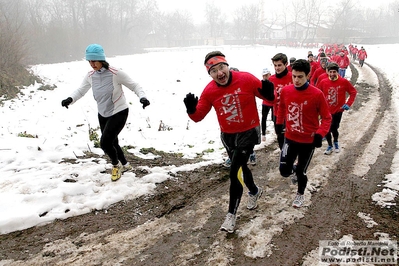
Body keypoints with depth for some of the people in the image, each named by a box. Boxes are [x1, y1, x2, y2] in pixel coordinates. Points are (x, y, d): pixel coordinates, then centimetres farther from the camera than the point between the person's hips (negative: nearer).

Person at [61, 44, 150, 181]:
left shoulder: (116, 73, -20)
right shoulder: (90, 76, -4)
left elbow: (134, 85, -13)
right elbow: (81, 90, 6)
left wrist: (142, 97, -32)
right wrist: (70, 99, -14)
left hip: (119, 112, -6)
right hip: (103, 114, 6)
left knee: (105, 142, -15)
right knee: (111, 142, 16)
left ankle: (116, 164, 15)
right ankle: (125, 164, 41)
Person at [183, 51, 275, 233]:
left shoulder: (246, 79, -19)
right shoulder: (209, 91, -11)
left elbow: (268, 98, -7)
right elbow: (198, 116, -5)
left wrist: (268, 93, -31)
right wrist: (191, 109, -27)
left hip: (248, 132, -4)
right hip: (227, 136, 4)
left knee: (234, 172, -10)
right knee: (240, 166, 22)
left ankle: (231, 214, 9)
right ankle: (254, 191, 54)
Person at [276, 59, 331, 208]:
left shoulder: (317, 94, -18)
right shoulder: (285, 91, -8)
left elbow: (326, 117, -10)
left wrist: (320, 134, -22)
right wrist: (279, 123, 16)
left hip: (309, 140, -2)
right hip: (290, 138, 3)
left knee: (301, 172, 10)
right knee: (284, 171, -1)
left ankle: (300, 194, 41)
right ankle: (296, 170, 37)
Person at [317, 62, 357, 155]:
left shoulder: (344, 82, -11)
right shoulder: (323, 82, -9)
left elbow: (353, 92, -1)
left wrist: (348, 104, -9)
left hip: (338, 110, -1)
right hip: (326, 110, 1)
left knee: (334, 128, 5)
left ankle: (336, 142, 37)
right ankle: (330, 146, 27)